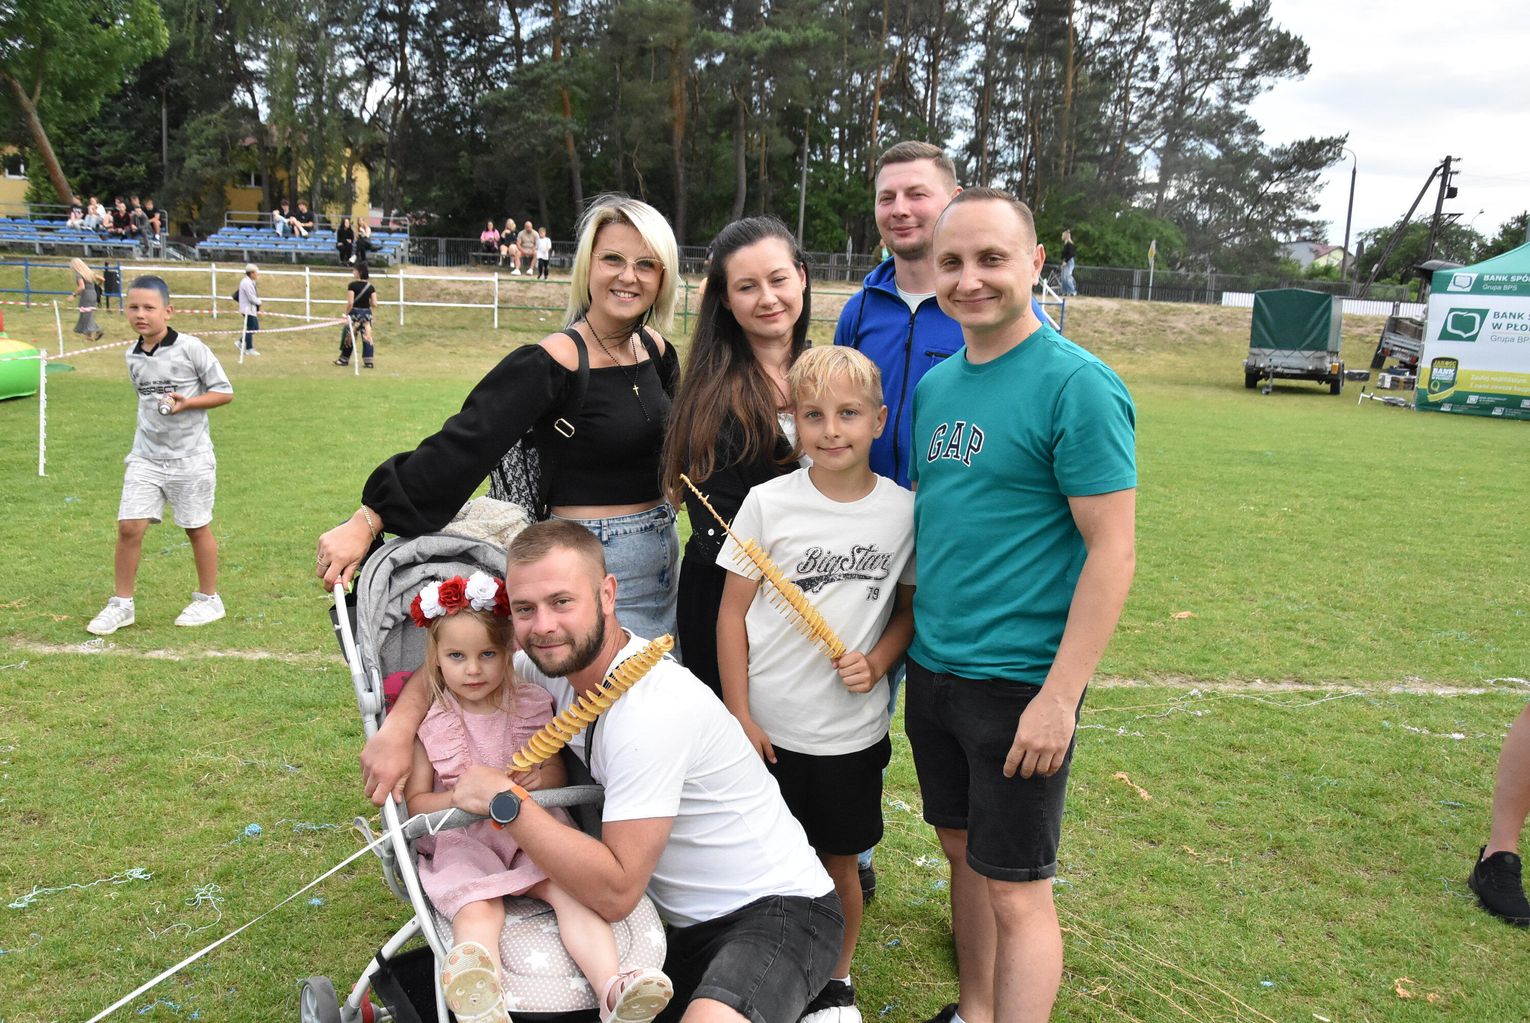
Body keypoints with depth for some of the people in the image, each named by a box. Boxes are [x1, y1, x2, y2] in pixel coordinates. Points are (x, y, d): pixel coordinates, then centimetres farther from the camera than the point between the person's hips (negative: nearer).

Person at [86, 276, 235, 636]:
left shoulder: (190, 348, -11)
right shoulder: (133, 357, 6)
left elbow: (225, 392, -7)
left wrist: (187, 402, -21)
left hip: (190, 458, -4)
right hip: (146, 458, 5)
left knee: (197, 528, 8)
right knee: (129, 527, -1)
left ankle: (209, 599, 24)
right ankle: (122, 604, 12)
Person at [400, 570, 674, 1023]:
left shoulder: (531, 706, 9)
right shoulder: (428, 722, 5)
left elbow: (558, 772, 18)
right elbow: (416, 802, 6)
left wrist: (541, 777, -8)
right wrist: (459, 797, -16)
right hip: (464, 841, -2)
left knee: (573, 890, -28)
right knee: (477, 912, -32)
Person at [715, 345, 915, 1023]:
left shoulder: (904, 510, -5)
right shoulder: (768, 503, -8)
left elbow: (911, 605, 8)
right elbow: (733, 612, -3)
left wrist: (878, 662, -11)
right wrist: (739, 714, -5)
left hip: (852, 731, 1)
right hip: (768, 727, 0)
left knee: (839, 864, 15)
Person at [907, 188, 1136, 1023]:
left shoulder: (1076, 385, -15)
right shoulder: (937, 384, 8)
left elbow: (1112, 551, -17)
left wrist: (1058, 697, -19)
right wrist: (898, 639, 12)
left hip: (1018, 682, -7)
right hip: (932, 667, 7)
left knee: (1016, 890, 3)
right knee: (963, 852, 20)